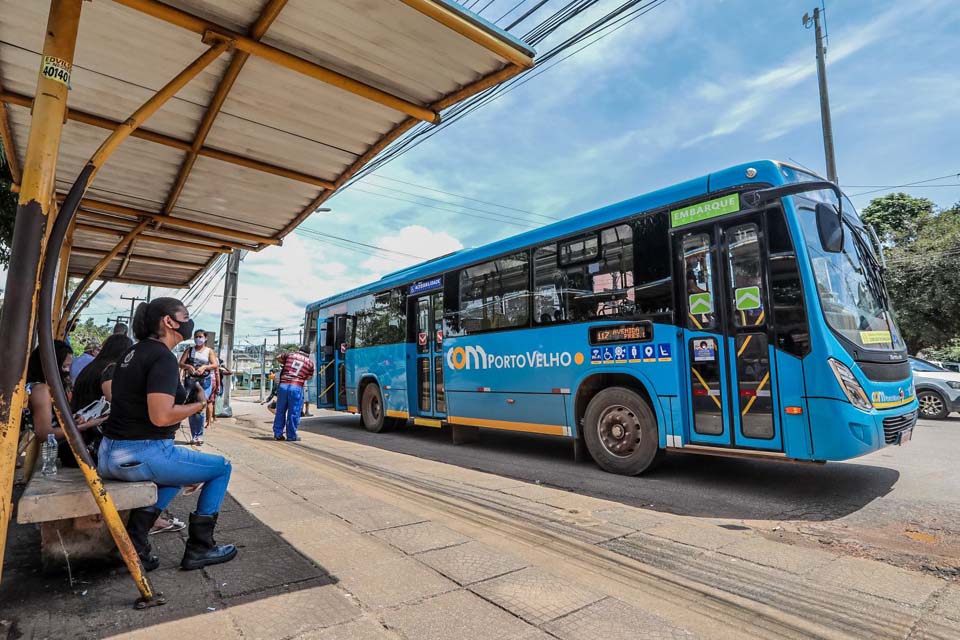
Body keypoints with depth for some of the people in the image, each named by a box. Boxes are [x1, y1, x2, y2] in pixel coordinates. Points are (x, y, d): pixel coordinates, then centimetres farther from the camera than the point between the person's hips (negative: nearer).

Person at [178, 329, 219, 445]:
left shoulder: (209, 351, 8)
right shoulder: (190, 350, 13)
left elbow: (216, 365, -6)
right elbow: (181, 364, 2)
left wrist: (204, 367, -24)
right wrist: (188, 366, -20)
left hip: (205, 381, -2)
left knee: (201, 409, -8)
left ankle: (199, 435, 0)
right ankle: (194, 436, 7)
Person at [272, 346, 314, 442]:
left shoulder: (290, 354, 11)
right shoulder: (310, 362, 8)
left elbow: (278, 358, 27)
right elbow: (309, 377, 15)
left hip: (283, 385, 3)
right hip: (296, 388, -3)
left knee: (280, 411, 14)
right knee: (293, 413, 5)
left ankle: (278, 434, 21)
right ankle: (291, 436, 10)